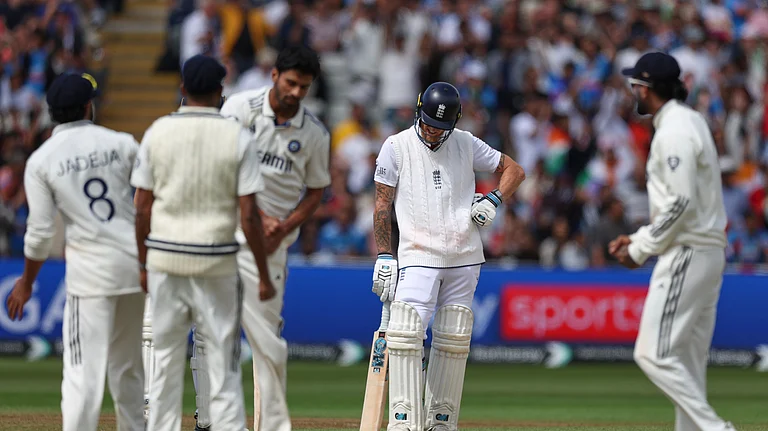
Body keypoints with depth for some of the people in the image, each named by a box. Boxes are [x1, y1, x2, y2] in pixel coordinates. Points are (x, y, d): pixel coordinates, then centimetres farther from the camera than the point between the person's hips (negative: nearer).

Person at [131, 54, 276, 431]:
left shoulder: (158, 132, -1)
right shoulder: (237, 137, -6)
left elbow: (143, 206, 1)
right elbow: (249, 216, -9)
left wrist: (144, 263, 13)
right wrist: (264, 276, -1)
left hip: (164, 259, 2)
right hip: (216, 262, -2)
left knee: (165, 361, 10)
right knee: (223, 365, 3)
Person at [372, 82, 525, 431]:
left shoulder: (466, 144, 8)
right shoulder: (397, 147, 1)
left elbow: (514, 170, 16)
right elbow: (383, 204, 1)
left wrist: (494, 201, -3)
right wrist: (384, 256, -7)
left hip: (464, 258, 3)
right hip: (418, 257, -3)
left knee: (454, 342, 5)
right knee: (406, 336, -16)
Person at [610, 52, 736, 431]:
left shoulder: (674, 131, -14)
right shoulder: (690, 122, 18)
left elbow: (682, 203, -21)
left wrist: (640, 250, -13)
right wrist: (638, 239, 18)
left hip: (686, 254, -10)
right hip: (708, 253, 10)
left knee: (654, 354, -13)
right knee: (688, 363, 10)